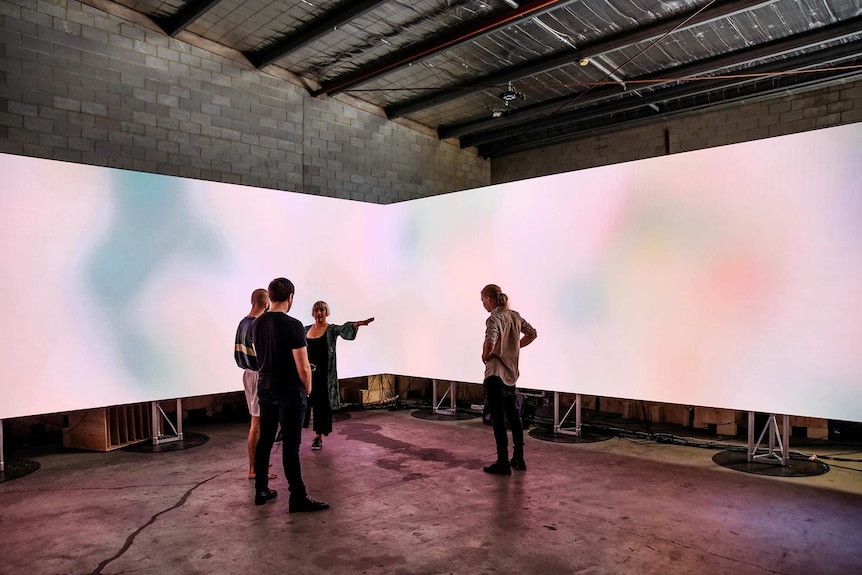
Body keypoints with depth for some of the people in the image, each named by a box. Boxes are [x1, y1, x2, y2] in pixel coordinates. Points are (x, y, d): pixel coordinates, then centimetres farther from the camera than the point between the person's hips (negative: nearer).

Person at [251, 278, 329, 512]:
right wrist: (308, 389, -2)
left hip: (264, 388, 8)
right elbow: (303, 367, -17)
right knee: (290, 445, -2)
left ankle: (261, 490, 26)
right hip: (289, 391, -8)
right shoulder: (293, 325, -19)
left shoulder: (256, 324, 5)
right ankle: (298, 498, 6)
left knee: (264, 440, 16)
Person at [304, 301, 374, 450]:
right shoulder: (307, 329, 8)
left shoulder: (331, 330, -5)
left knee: (322, 404, 3)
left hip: (324, 373, -3)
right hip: (307, 372, 3)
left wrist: (357, 324, -44)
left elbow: (344, 329, -26)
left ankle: (318, 436, 15)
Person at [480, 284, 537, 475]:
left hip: (495, 373, -8)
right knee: (513, 416, 17)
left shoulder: (494, 318, -17)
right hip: (511, 373, 8)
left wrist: (485, 356, -14)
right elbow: (532, 333, 20)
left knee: (498, 418, 0)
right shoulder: (515, 316, 7)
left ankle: (503, 463, 7)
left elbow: (490, 343, -33)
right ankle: (519, 459, 26)